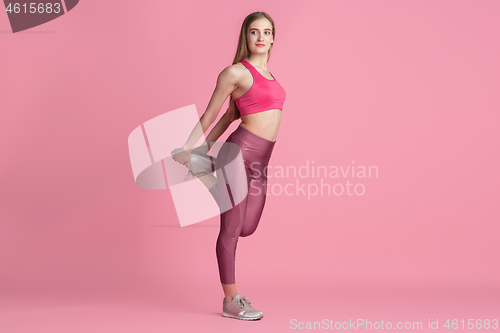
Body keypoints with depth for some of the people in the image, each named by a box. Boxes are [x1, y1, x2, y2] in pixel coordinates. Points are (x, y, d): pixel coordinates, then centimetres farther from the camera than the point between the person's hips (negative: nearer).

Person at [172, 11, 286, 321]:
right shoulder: (235, 72, -6)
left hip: (260, 161, 8)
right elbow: (210, 114, 2)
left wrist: (205, 147, 22)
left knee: (247, 228, 11)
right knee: (231, 229, 0)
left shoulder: (267, 73, 18)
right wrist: (188, 149, 8)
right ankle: (231, 301, 12)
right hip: (240, 152, -8)